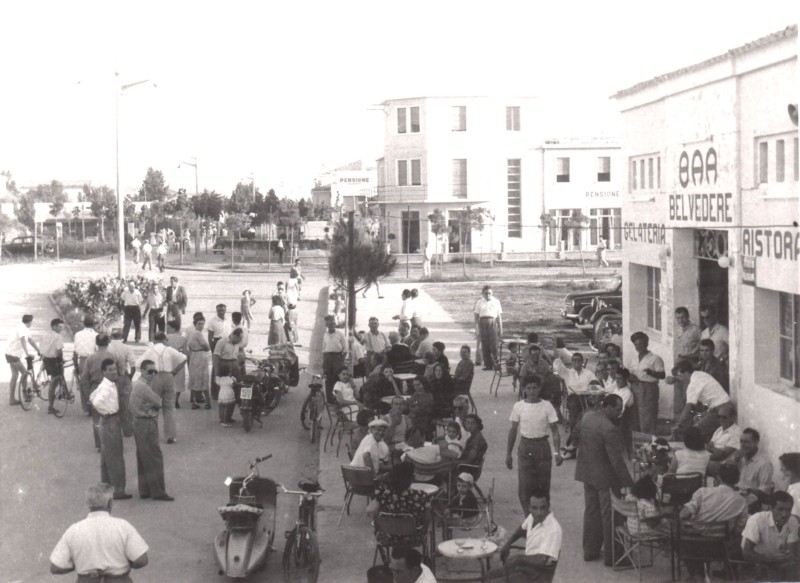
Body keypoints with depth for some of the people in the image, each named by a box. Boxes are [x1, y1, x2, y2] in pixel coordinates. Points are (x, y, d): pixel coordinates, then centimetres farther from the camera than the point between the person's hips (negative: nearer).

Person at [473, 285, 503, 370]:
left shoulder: (496, 302, 10)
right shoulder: (479, 302, 11)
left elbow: (499, 316, 10)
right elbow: (476, 315, 11)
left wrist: (500, 328, 7)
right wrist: (476, 325, 0)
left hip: (492, 322, -1)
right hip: (483, 323, 1)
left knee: (493, 344, -8)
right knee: (485, 345, 0)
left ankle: (495, 364, -1)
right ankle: (487, 365, 6)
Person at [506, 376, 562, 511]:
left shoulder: (547, 406, -3)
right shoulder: (518, 407, -1)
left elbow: (555, 430, -3)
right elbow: (513, 430, 8)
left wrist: (557, 452, -15)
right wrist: (508, 453, 8)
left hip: (542, 446, 0)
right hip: (525, 447, 0)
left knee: (544, 485, 5)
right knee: (524, 486, -7)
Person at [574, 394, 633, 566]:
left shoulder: (587, 416, -1)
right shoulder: (609, 429, -27)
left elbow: (578, 437, 13)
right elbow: (617, 460, -25)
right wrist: (628, 483, -20)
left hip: (586, 472, 8)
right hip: (605, 477, -8)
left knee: (591, 511, 19)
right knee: (610, 516, 4)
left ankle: (590, 550, 29)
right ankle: (610, 555, 12)